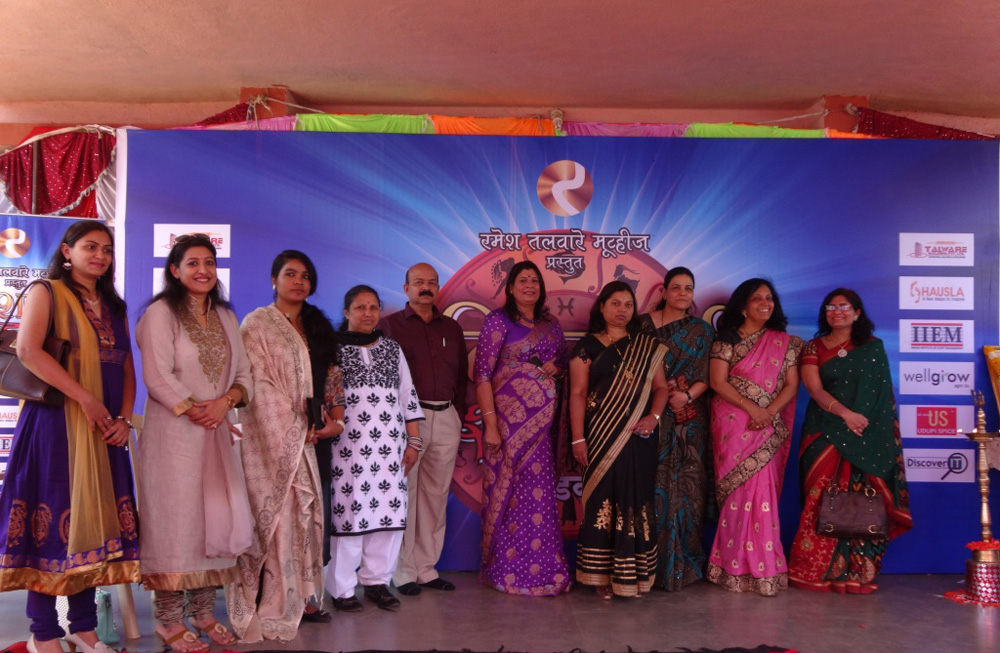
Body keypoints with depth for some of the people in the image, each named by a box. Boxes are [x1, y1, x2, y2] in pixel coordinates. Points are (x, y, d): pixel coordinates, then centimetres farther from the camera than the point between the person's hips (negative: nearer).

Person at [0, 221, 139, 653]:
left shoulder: (113, 307, 17)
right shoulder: (46, 293, 1)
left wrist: (124, 418, -1)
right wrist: (85, 399, -18)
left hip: (104, 430, 6)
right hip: (55, 422, -5)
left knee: (94, 519, 6)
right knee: (54, 515, -3)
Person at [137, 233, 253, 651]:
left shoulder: (225, 317, 15)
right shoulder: (161, 313, -3)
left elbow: (243, 374, 11)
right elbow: (158, 377, -12)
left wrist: (225, 402, -8)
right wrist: (196, 411, -14)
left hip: (217, 433, 6)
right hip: (173, 433, -6)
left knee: (217, 520, 6)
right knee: (176, 522, -2)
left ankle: (203, 613, 18)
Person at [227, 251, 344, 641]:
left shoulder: (314, 328, 17)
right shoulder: (257, 324, -2)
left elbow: (328, 378, 17)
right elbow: (260, 383, -9)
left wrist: (335, 419, 2)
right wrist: (292, 429, -11)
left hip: (303, 437, 6)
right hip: (270, 435, -6)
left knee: (304, 513, 5)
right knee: (274, 514, -7)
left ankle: (298, 598, 13)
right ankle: (270, 607, 0)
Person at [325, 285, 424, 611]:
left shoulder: (392, 349, 16)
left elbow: (408, 396, 16)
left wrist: (413, 441, 11)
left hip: (390, 445, 4)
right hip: (349, 445, -4)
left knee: (390, 509, 0)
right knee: (349, 510, -6)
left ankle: (376, 580, 15)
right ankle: (341, 588, 7)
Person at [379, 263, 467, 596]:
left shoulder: (451, 328, 18)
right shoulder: (390, 325, 4)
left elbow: (462, 374, 20)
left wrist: (458, 413, 11)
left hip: (446, 418, 5)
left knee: (436, 495, 7)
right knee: (404, 494, -5)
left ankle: (427, 568, 16)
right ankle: (403, 572, 5)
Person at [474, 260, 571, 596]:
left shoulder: (551, 324, 15)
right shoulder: (498, 320, -2)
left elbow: (564, 363, 25)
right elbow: (482, 373, -8)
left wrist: (554, 367, 0)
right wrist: (490, 422, -15)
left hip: (542, 418, 5)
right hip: (509, 416, -5)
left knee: (539, 493, 6)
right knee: (507, 490, 0)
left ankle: (542, 569, 17)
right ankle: (506, 571, 13)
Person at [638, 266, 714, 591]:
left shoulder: (702, 330, 12)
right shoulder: (644, 324, 7)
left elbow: (707, 376, 4)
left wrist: (687, 395, -13)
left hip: (689, 422, 1)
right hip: (651, 416, -1)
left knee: (685, 486, 0)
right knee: (653, 485, -4)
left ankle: (683, 562, 11)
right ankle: (651, 561, 6)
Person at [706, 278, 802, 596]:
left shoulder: (784, 342, 12)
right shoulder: (726, 339, 4)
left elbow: (791, 384, 6)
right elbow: (718, 382, -5)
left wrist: (769, 411, -11)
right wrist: (751, 408, -15)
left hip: (767, 428, 2)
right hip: (732, 424, -2)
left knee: (762, 490, -3)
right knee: (740, 492, -2)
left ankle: (759, 567, 7)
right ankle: (737, 569, 7)